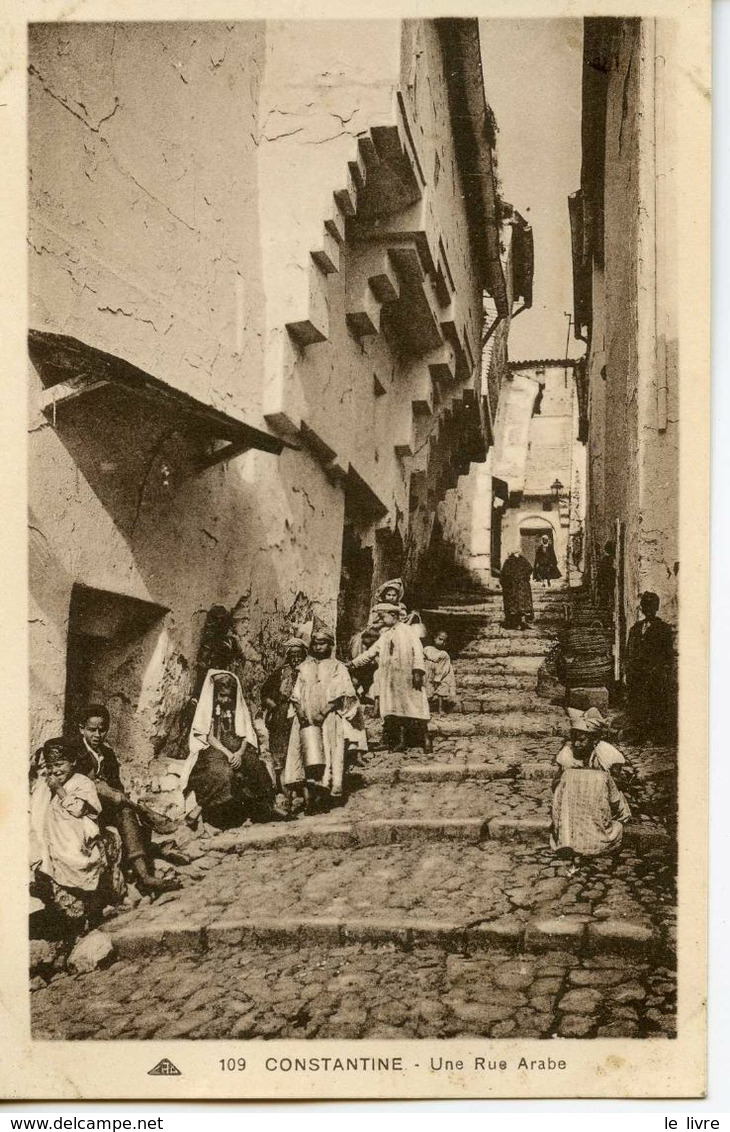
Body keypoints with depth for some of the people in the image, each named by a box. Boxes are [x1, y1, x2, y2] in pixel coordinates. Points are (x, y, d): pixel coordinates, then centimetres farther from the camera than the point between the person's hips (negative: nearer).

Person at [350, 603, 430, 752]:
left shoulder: (408, 631, 1)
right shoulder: (384, 636, 19)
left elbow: (418, 651, -7)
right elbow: (369, 653, 23)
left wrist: (418, 671, -16)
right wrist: (353, 663, 18)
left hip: (408, 678, -6)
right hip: (390, 681, 6)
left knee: (415, 708, -7)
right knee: (394, 711, -1)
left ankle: (425, 740, -3)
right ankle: (401, 741, 3)